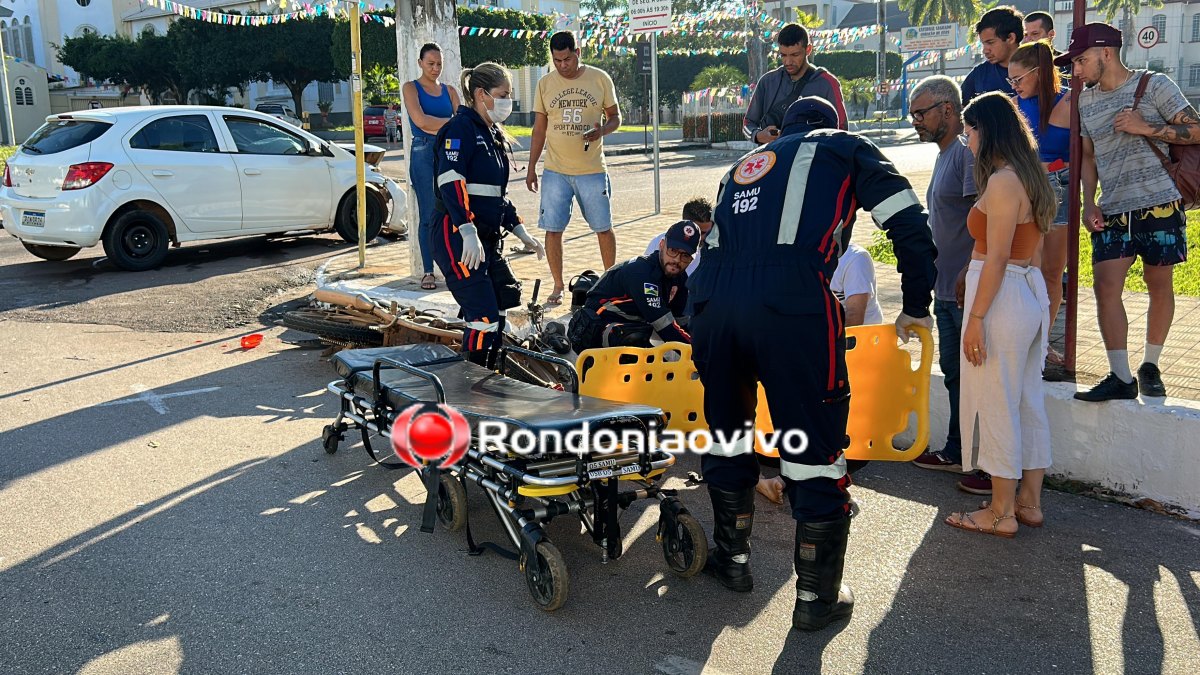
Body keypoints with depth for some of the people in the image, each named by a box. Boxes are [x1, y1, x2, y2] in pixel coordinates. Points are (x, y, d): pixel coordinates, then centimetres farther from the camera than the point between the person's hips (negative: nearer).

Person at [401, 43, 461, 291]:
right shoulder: (411, 88, 5)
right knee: (429, 215, -5)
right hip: (424, 153, -3)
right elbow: (420, 120, -10)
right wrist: (450, 123, -6)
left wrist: (436, 128, -12)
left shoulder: (449, 91, 16)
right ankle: (428, 271, 1)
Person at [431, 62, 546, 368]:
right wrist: (469, 232, -32)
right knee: (483, 317, -12)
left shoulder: (493, 134, 19)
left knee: (501, 309, 12)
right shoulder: (461, 128, -10)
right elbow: (450, 182, -23)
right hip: (458, 237, -10)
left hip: (487, 239, 10)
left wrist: (520, 231, 22)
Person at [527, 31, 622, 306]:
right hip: (555, 170, 1)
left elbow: (615, 116, 7)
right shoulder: (545, 84, 4)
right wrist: (531, 168, 7)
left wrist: (602, 131, -17)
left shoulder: (600, 79, 0)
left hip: (593, 169, -1)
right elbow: (539, 128, 10)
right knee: (552, 229, -1)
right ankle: (558, 285, 12)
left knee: (604, 228, 6)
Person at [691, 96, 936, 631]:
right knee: (816, 450, 7)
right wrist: (917, 306, 19)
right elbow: (909, 225, 10)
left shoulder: (744, 165, 34)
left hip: (712, 301, 5)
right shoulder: (844, 148, 20)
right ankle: (816, 598, 17)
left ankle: (733, 558, 39)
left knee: (728, 435, 24)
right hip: (792, 309, -5)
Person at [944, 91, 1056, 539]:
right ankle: (1030, 502, 24)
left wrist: (976, 319, -18)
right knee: (1029, 403, 14)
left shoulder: (1002, 182, -16)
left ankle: (1002, 513, 10)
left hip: (1002, 298, -10)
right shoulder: (1031, 178, 13)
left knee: (997, 406, 0)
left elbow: (997, 257, -19)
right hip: (1032, 293, 10)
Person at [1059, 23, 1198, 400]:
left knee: (1159, 285, 7)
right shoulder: (1086, 101, 12)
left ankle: (1150, 367, 23)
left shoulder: (1154, 85, -2)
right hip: (1112, 211, 4)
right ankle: (1121, 378, -2)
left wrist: (1147, 129, -16)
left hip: (1159, 204, -4)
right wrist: (1089, 203, 6)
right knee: (1105, 286, -8)